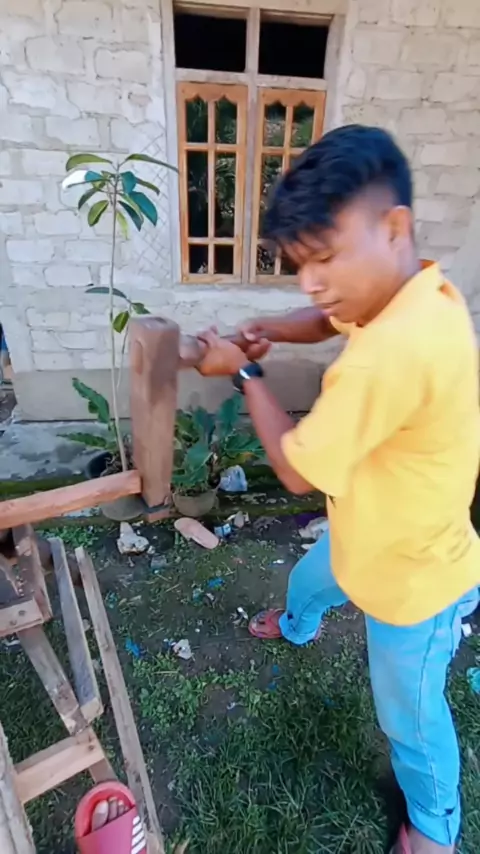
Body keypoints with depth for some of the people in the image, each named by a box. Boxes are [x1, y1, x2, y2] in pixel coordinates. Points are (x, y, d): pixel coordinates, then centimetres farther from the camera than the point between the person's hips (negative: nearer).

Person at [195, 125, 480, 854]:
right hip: (372, 538, 8)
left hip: (413, 577, -8)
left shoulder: (395, 349, -40)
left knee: (409, 716, 20)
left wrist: (245, 372, -18)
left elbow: (298, 470, -29)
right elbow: (328, 319, 9)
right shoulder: (421, 294, -10)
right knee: (307, 578, 35)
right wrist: (268, 330, -11)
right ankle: (297, 627, 72)